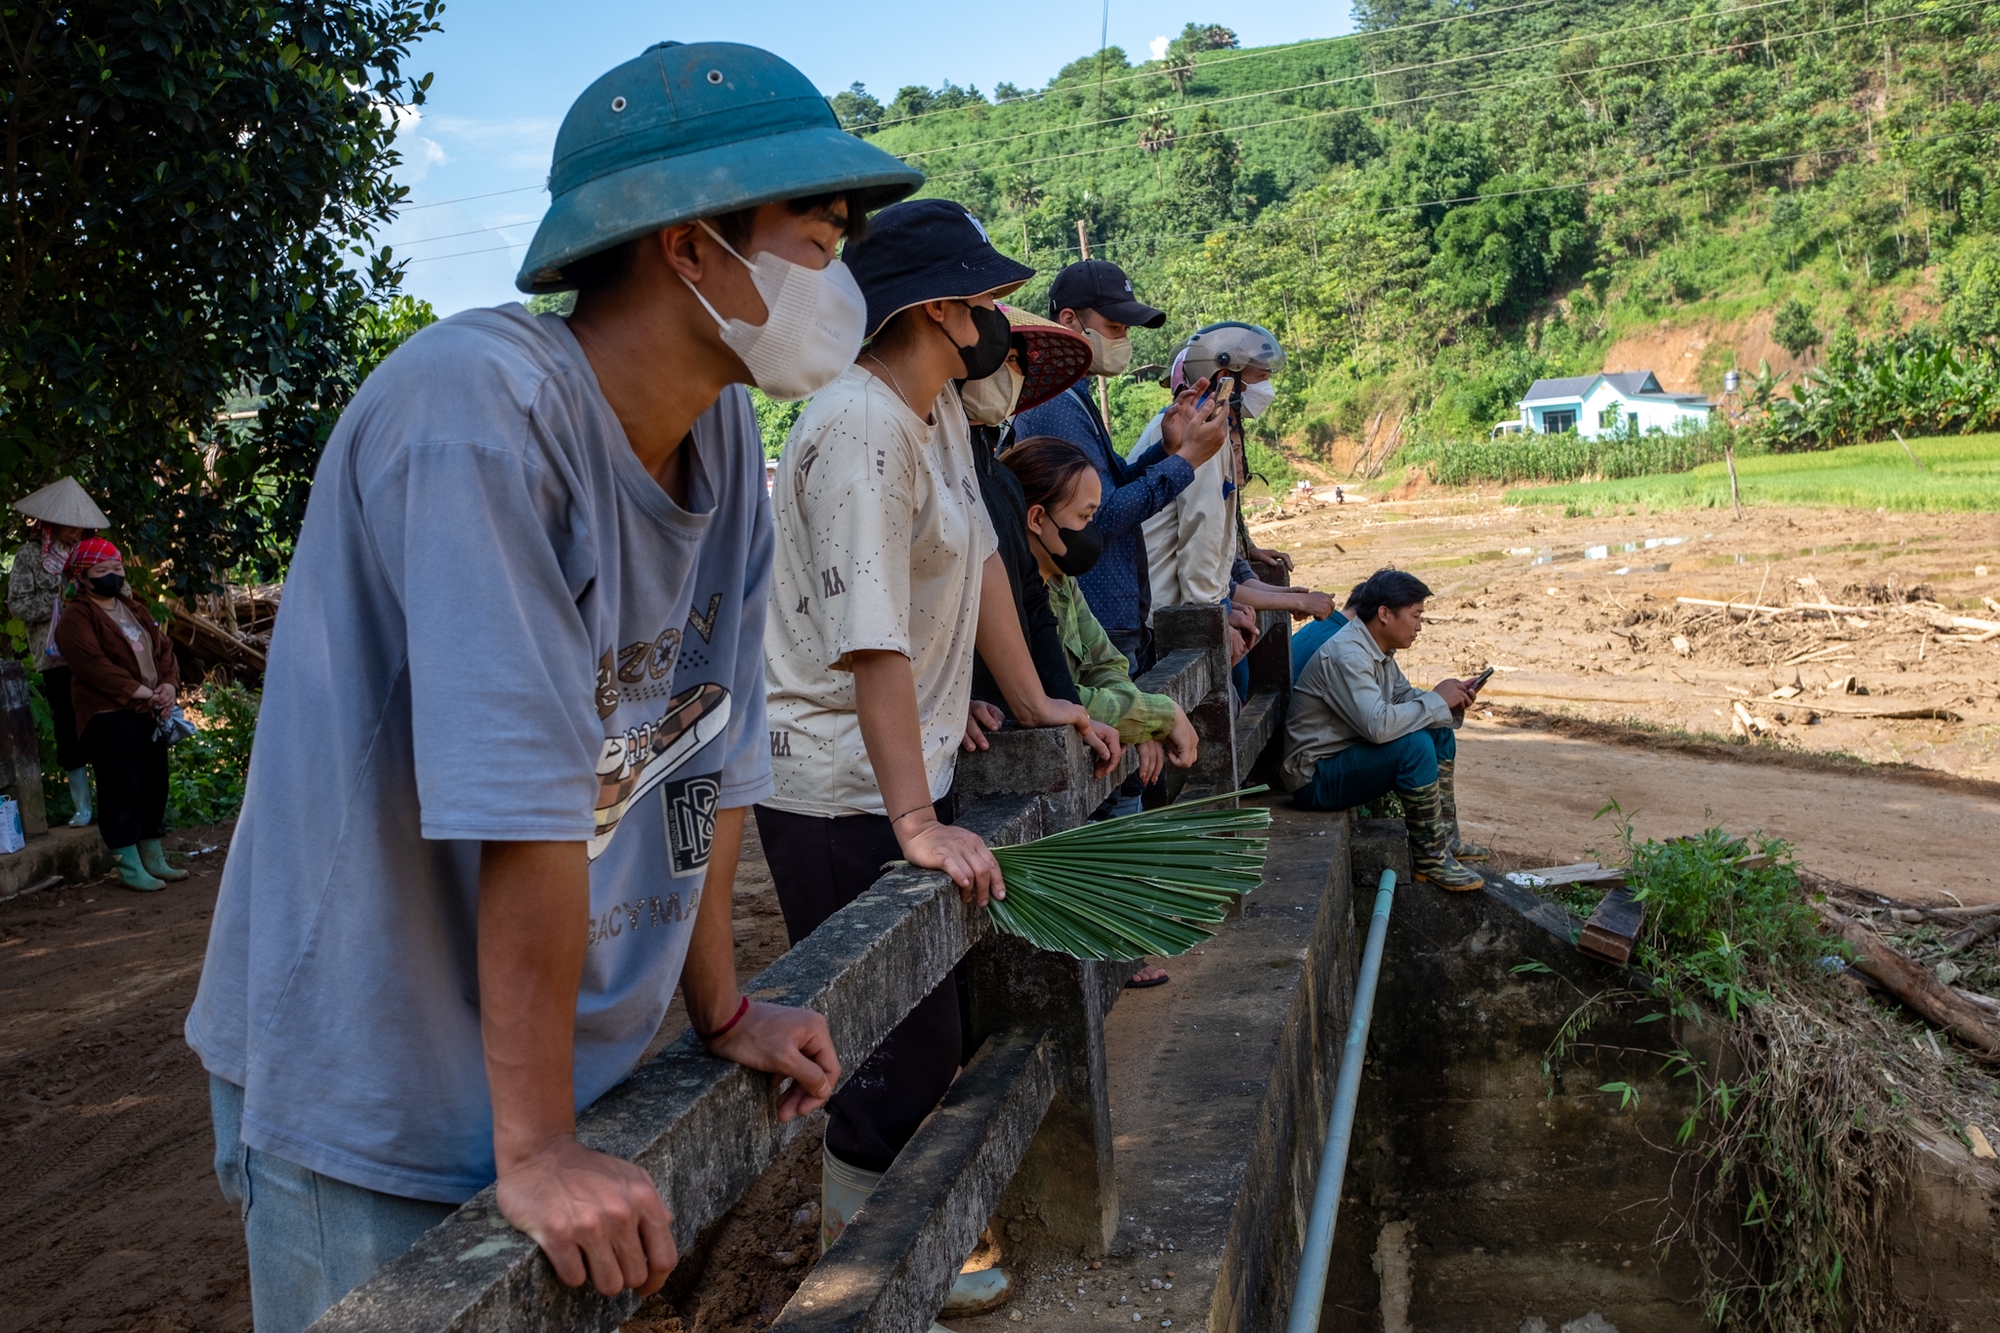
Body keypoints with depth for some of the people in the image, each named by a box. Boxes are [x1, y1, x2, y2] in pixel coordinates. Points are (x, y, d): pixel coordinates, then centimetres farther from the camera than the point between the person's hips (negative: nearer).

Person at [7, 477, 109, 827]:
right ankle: (83, 807, 11)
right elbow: (19, 604, -6)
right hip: (58, 658, -2)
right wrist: (64, 598, -12)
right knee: (70, 732, 4)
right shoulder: (30, 555, 1)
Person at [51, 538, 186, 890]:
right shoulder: (76, 618, -5)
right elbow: (94, 666, -17)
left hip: (150, 713, 8)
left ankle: (153, 860, 20)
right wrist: (142, 692, -20)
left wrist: (168, 685, -5)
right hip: (109, 717, -8)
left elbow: (163, 648, 14)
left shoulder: (133, 609, 19)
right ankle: (129, 867, 0)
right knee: (122, 791, -6)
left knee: (154, 787, 11)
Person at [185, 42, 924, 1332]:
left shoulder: (723, 433, -2)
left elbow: (712, 748, 3)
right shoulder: (480, 403, -26)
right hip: (370, 1099, -7)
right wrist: (534, 1147, -24)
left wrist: (724, 1006, 9)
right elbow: (525, 809, -28)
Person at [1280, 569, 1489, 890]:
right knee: (1415, 744, -28)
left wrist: (1451, 698, -4)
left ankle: (1445, 838, 15)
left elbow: (1405, 696, 16)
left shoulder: (1378, 650, 7)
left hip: (1348, 754, 11)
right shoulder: (1346, 655, -25)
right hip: (1316, 779, -11)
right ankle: (1431, 858, -15)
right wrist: (1436, 700, -22)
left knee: (1440, 731, 12)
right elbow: (1378, 725, -36)